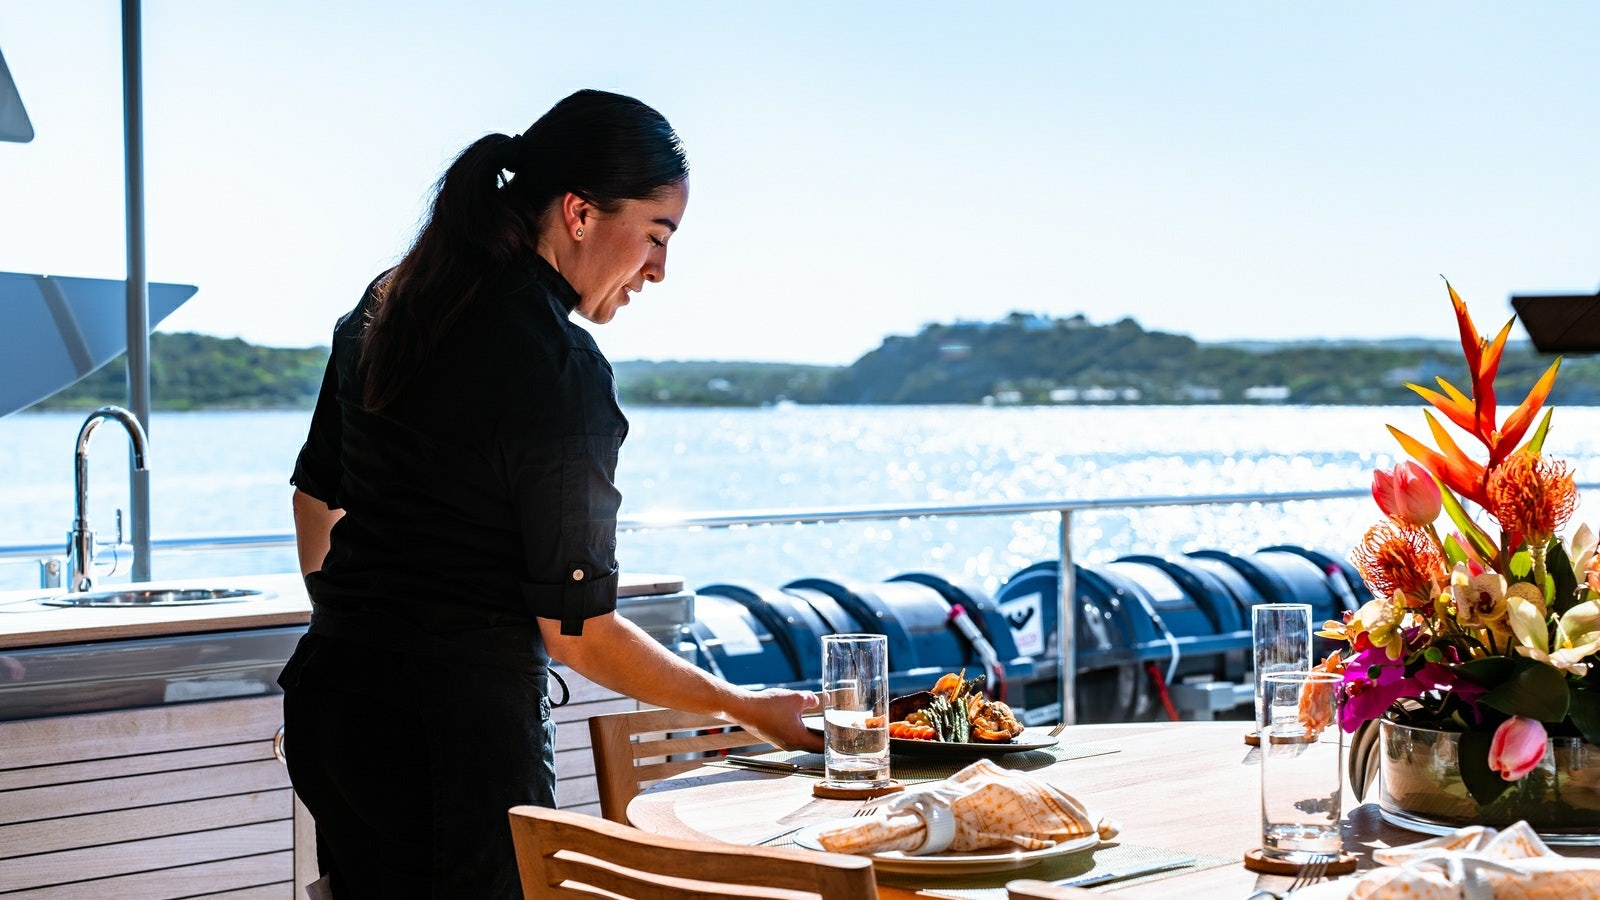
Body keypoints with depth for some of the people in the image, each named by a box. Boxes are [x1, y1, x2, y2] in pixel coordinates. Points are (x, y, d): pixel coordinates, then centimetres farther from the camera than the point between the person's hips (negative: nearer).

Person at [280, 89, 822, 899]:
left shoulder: (390, 305, 6)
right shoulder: (560, 370, -19)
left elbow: (316, 494, 18)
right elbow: (576, 631, -16)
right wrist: (745, 709, -7)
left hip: (334, 696, 8)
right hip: (463, 727, -8)